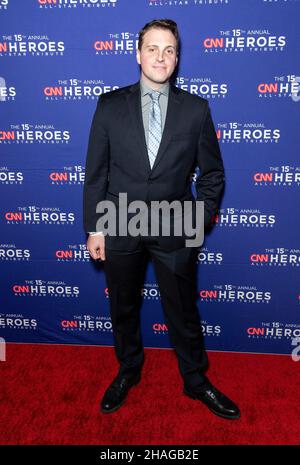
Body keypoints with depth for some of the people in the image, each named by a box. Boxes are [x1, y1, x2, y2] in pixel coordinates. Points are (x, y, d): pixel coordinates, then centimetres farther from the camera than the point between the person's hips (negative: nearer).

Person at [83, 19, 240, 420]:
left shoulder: (196, 108, 0)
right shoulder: (110, 105, 0)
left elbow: (212, 172, 5)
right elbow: (96, 172, 0)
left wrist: (200, 219, -4)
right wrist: (94, 227, -2)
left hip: (175, 231, 0)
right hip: (120, 229, 1)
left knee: (184, 313, 13)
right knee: (123, 309, 17)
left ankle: (196, 380, 37)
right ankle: (128, 371, 44)